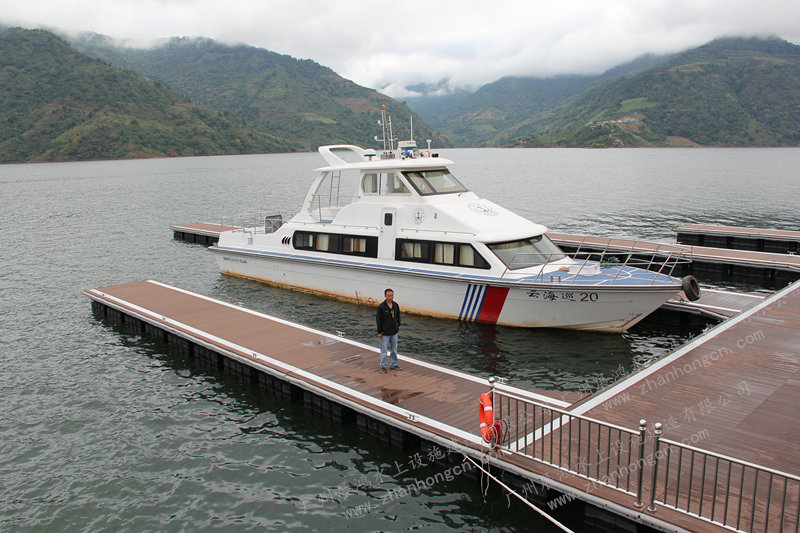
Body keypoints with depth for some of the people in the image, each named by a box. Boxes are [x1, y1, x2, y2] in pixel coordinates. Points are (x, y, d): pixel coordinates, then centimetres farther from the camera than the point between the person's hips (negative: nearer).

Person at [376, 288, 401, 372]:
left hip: (394, 332, 5)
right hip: (385, 333, -5)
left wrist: (398, 326, 11)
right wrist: (379, 332, -10)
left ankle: (394, 364, 27)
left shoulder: (395, 305, 0)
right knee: (384, 350, 4)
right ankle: (383, 366, 15)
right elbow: (378, 320, -11)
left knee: (394, 349, 14)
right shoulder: (381, 306, -14)